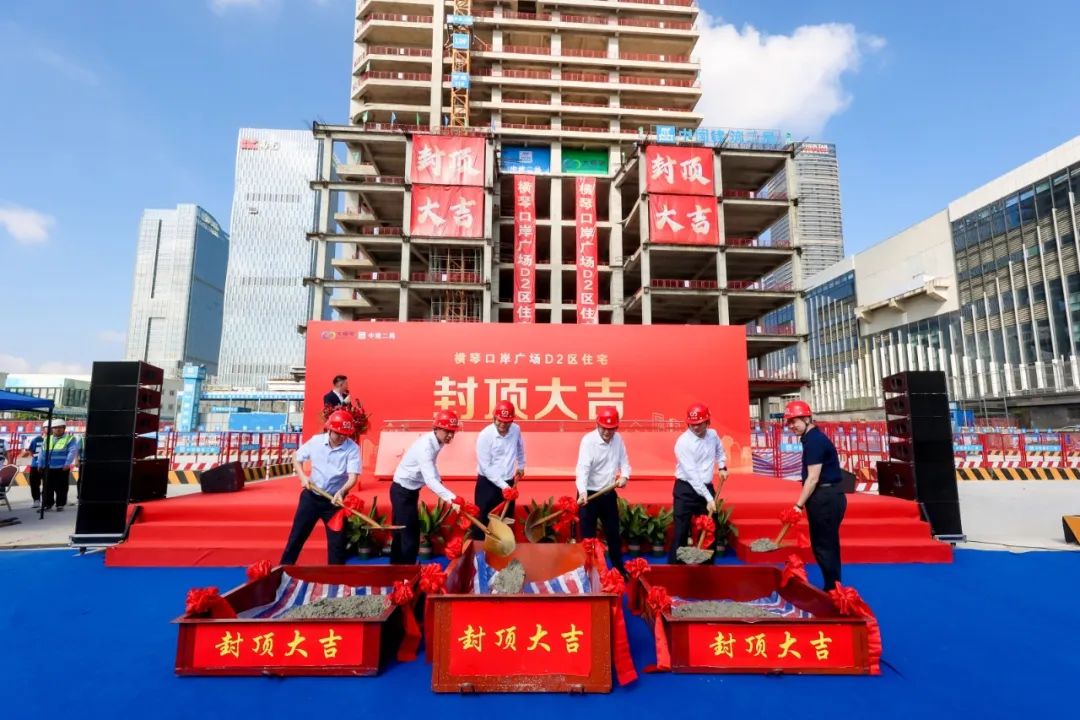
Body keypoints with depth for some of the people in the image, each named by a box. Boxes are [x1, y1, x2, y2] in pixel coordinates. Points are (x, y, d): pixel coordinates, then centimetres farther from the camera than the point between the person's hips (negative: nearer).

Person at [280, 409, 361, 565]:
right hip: (311, 496, 3)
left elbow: (353, 477, -24)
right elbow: (297, 458, 8)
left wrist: (341, 492, -43)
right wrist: (303, 477, -8)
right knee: (297, 535, 13)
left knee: (337, 542, 4)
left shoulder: (353, 449, -17)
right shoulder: (315, 441, -7)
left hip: (334, 500, -2)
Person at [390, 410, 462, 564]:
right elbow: (430, 480, -41)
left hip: (410, 490, 9)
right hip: (403, 491, -9)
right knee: (410, 534, -4)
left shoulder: (437, 442, -4)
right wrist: (452, 499, -48)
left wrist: (439, 481, 0)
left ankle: (397, 566, 33)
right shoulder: (425, 446, -31)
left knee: (402, 532, 19)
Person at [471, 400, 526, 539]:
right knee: (483, 520, 2)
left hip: (509, 482, 4)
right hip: (487, 483, -4)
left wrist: (521, 465, 28)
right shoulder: (485, 435, -19)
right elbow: (485, 467, -19)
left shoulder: (516, 430, -6)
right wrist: (502, 485, -22)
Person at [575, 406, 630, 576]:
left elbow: (624, 461, 6)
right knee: (588, 536, 4)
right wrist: (583, 492, -43)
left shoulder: (617, 439, 0)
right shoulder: (588, 440, -18)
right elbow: (583, 468, -29)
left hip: (609, 494, 6)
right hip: (590, 494, -6)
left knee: (614, 533, 19)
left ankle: (619, 568, 37)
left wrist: (625, 476, -16)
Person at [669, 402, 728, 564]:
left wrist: (722, 467, 7)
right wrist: (709, 499, -24)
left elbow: (720, 451, 25)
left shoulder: (713, 435, 0)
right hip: (686, 490, -6)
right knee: (681, 532, -4)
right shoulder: (683, 442, -20)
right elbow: (692, 474, -23)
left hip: (707, 488, 6)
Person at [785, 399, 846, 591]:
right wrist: (803, 503, 16)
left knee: (824, 546, -2)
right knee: (826, 545, 16)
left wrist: (798, 505, -19)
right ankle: (832, 588, 25)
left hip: (825, 498, -10)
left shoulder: (814, 440, -17)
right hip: (826, 497, 10)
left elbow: (813, 478, -21)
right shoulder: (813, 438, 15)